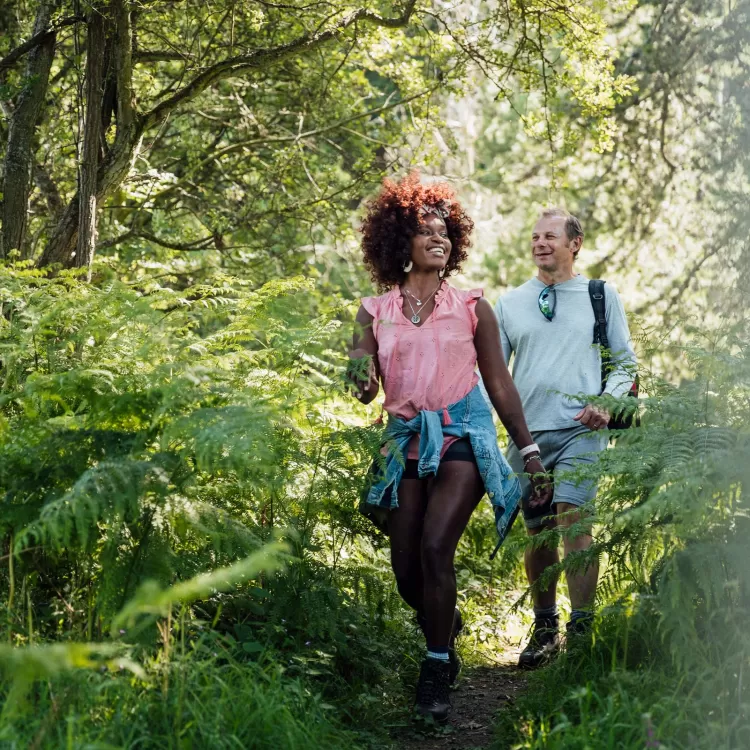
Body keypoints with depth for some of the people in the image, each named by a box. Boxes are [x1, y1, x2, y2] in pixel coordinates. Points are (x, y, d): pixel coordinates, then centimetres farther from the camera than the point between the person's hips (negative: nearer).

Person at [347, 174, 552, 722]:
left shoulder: (471, 307, 4)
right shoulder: (376, 312, 6)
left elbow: (500, 384, 7)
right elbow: (366, 390, 1)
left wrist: (530, 451, 7)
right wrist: (361, 376, -23)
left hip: (464, 436, -2)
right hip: (406, 443, 3)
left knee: (435, 546, -21)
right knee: (407, 574, 3)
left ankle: (437, 671, -9)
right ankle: (446, 627, 36)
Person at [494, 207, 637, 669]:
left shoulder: (602, 297, 8)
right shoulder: (510, 303, 13)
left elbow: (625, 362, 10)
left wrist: (607, 403, -8)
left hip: (580, 430, -3)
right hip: (527, 432, 3)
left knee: (573, 521, -17)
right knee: (538, 532, 8)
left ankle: (583, 629, -14)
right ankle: (545, 628, 21)